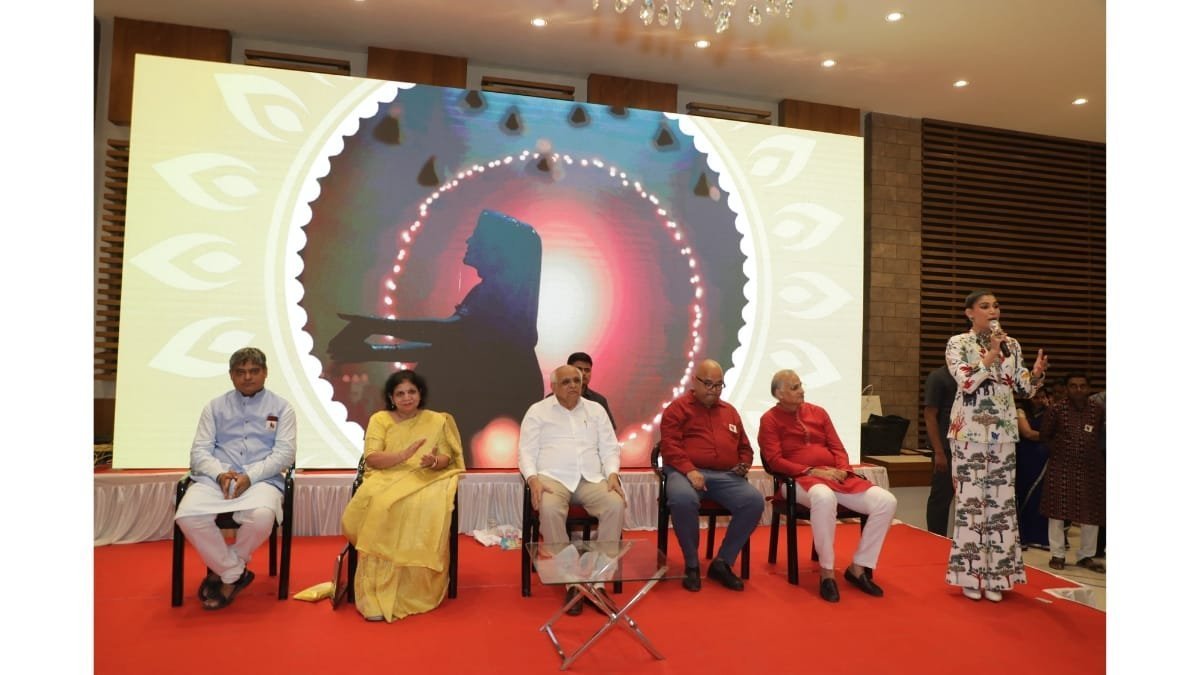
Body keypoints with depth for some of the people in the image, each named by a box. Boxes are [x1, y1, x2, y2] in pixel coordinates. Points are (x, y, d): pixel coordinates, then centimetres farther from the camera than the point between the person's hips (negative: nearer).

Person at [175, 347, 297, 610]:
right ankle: (236, 573, -7)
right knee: (187, 516, -29)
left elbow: (285, 452, 0)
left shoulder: (281, 407, 9)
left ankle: (222, 571, -3)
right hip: (216, 478, 2)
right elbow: (199, 450, 8)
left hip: (262, 480, -2)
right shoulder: (215, 407, 16)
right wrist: (220, 473, -13)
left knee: (261, 516, -35)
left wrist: (250, 476, -15)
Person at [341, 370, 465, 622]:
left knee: (426, 509, -35)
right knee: (381, 506, -35)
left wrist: (433, 462, -18)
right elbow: (371, 458, -1)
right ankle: (377, 596, -27)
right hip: (386, 480, 0)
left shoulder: (438, 421, 13)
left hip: (426, 481, 0)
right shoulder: (379, 419, 12)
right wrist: (403, 455, -18)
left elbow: (446, 458, 6)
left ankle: (415, 593, -20)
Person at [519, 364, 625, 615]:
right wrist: (533, 479, -16)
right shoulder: (538, 411, 9)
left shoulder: (596, 409, 16)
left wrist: (613, 474, -6)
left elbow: (610, 448, 13)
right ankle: (571, 582, -22)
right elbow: (526, 451, 3)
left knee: (616, 505, -28)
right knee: (549, 510, -36)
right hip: (553, 477, -2)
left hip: (591, 478, 3)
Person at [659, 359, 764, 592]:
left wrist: (744, 464, 7)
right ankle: (692, 564, -13)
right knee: (682, 499, -38)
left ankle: (722, 562, -7)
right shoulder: (678, 408, 7)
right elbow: (670, 445, -5)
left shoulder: (730, 411, 23)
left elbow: (745, 447, 30)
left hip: (726, 476, 5)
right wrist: (689, 470, -19)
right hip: (686, 472, -4)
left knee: (754, 500, -24)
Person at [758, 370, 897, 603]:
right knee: (824, 498, -42)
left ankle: (858, 567, -2)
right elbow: (775, 461, -9)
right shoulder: (770, 420, 0)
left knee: (886, 501, -14)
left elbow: (838, 448, 14)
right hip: (800, 479, -6)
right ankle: (827, 573, -25)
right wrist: (812, 471, -17)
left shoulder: (818, 412, 17)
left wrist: (842, 470, -7)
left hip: (837, 477, 6)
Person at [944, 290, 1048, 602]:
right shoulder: (958, 343, -3)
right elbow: (967, 383, -15)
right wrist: (991, 354, -17)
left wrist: (1036, 374, -9)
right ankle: (970, 573, 10)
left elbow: (1023, 389, 10)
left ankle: (995, 573, 16)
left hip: (1003, 433, 5)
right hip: (970, 432, -4)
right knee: (971, 499, -2)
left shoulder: (1012, 345, 11)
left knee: (1001, 499, 5)